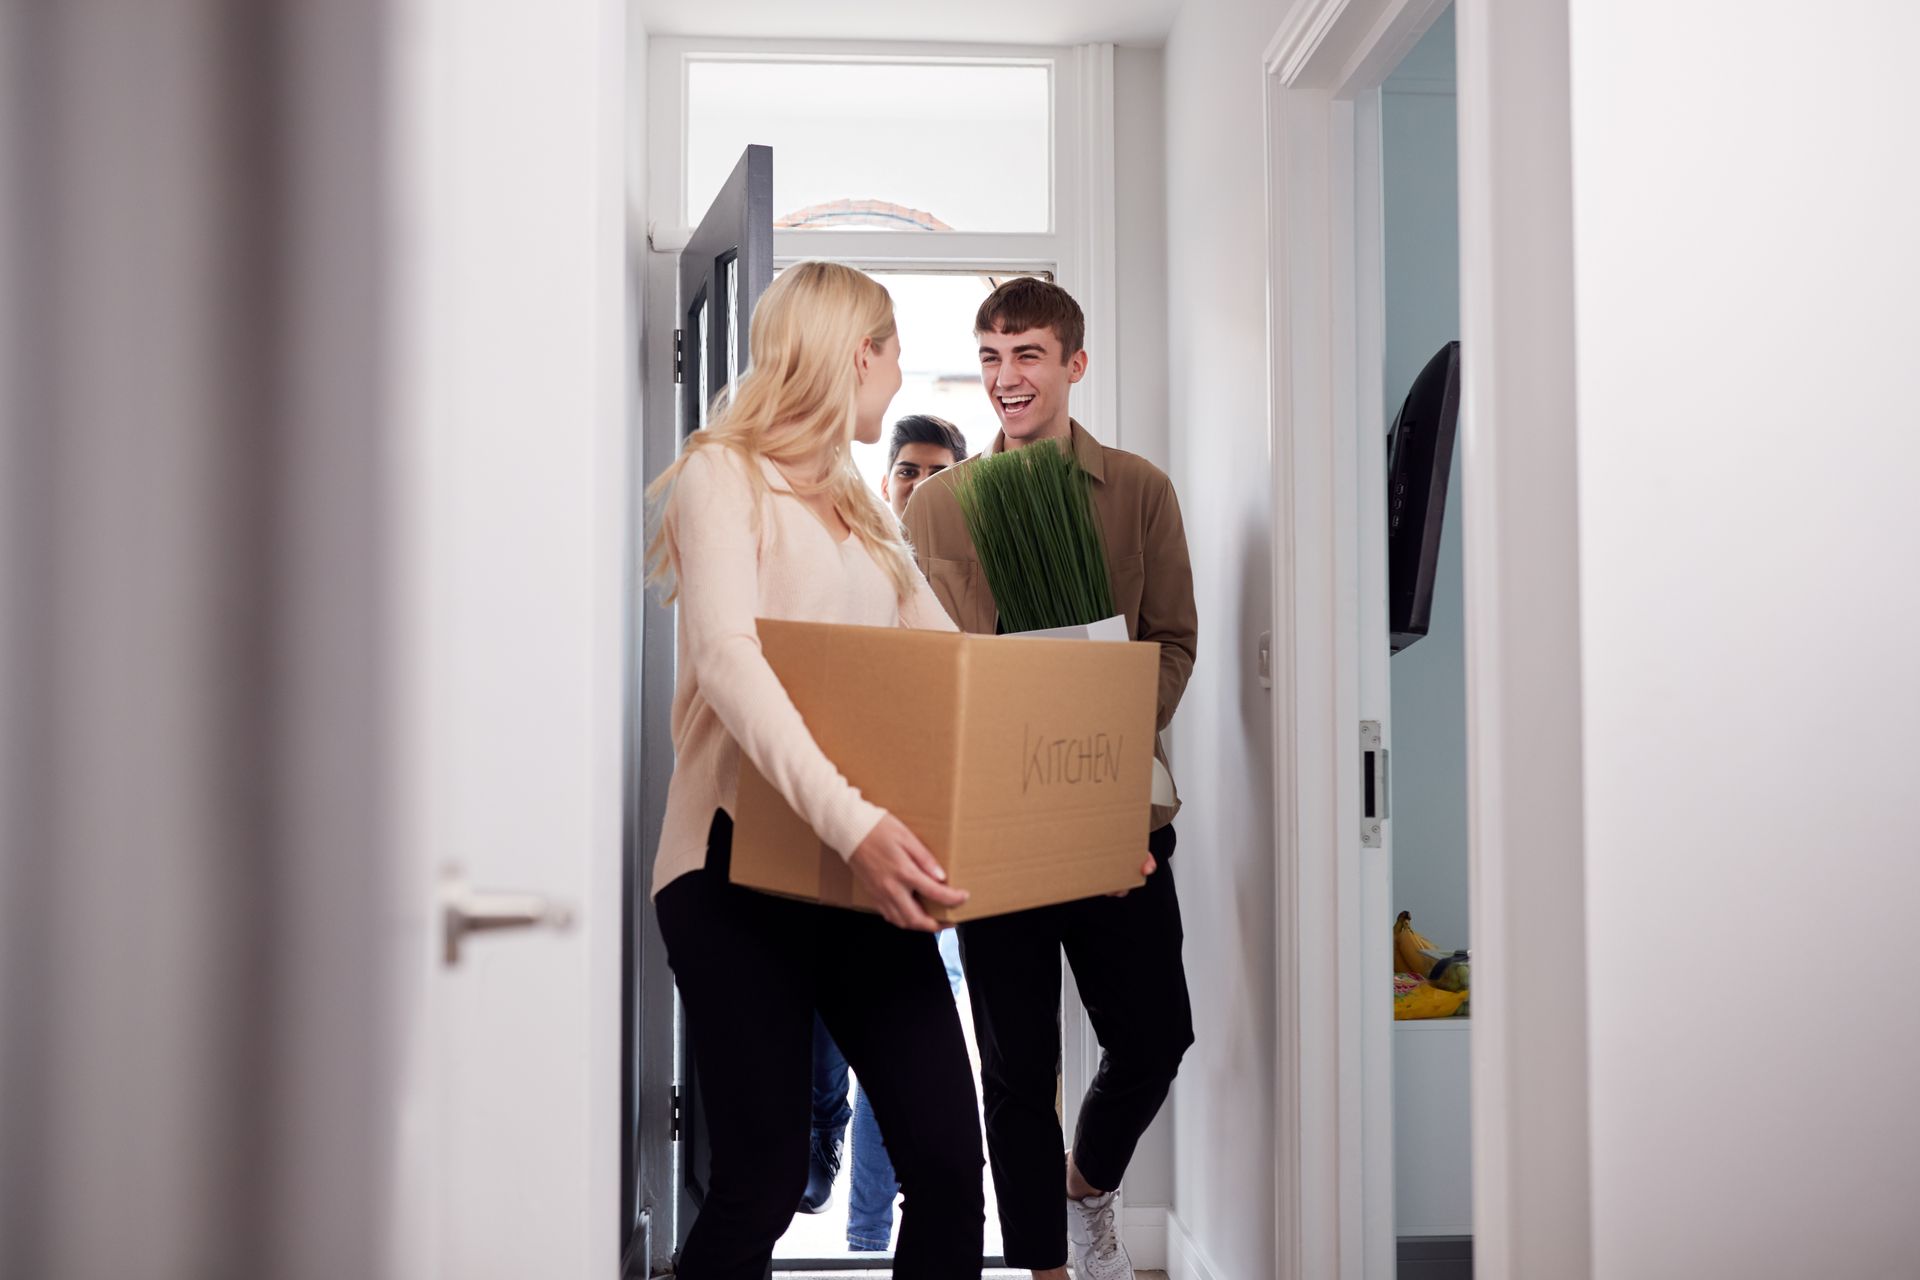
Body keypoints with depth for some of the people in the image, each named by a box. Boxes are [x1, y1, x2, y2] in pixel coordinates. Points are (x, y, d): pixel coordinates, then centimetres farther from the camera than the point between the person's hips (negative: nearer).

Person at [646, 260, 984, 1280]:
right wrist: (851, 820, -33)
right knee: (763, 1180, -3)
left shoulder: (860, 509, 21)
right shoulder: (724, 476, -3)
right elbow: (725, 660, -19)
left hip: (866, 871, 7)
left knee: (948, 1161, -1)